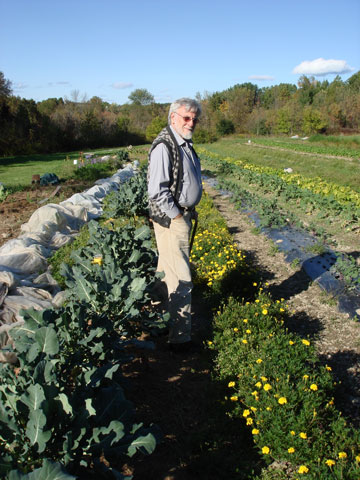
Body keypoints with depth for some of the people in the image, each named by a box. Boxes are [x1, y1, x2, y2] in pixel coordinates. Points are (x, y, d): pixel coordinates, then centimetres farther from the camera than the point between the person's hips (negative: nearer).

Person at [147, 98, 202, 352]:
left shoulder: (185, 144, 13)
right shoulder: (164, 146, -19)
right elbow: (157, 190, -25)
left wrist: (189, 211, 15)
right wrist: (176, 215, -17)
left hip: (183, 216, 10)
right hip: (171, 220, -10)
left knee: (167, 271, 21)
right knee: (181, 278, -6)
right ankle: (181, 338, 4)